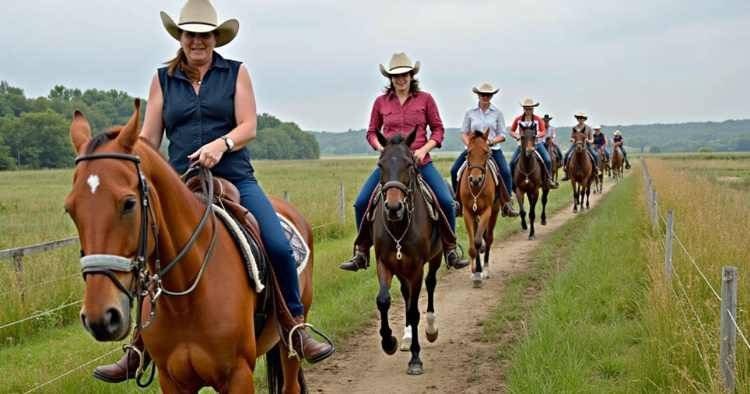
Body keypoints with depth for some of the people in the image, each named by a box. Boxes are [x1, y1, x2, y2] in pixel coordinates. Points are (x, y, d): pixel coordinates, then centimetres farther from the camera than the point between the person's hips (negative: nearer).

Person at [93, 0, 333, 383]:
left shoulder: (236, 73, 6)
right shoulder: (163, 79, 10)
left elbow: (248, 126, -3)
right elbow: (148, 138, 7)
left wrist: (222, 143, -23)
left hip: (236, 180, -1)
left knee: (279, 246, -18)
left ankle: (296, 327, -1)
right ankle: (137, 351, 8)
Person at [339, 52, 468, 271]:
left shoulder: (425, 99, 2)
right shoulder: (381, 102, 5)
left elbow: (438, 129, 5)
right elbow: (372, 132, 13)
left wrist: (424, 149, -10)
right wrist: (381, 147, -6)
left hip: (420, 161, -1)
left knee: (446, 202, -16)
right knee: (361, 203, -10)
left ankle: (450, 251, 2)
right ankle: (361, 254, 5)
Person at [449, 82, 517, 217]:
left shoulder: (497, 113, 4)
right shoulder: (470, 113, 5)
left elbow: (502, 135, 3)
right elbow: (464, 133, 7)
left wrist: (491, 141, -16)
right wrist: (469, 145, -12)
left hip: (493, 149, -1)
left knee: (506, 172, -24)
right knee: (454, 170, -15)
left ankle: (507, 204, -17)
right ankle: (458, 200, 2)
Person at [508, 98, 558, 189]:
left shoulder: (538, 119, 0)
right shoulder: (518, 119, 1)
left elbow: (544, 132, -1)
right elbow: (512, 131, 9)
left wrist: (538, 135, -21)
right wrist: (516, 136, -12)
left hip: (537, 142, -1)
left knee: (547, 160, -17)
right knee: (512, 162, -13)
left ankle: (549, 179, 0)